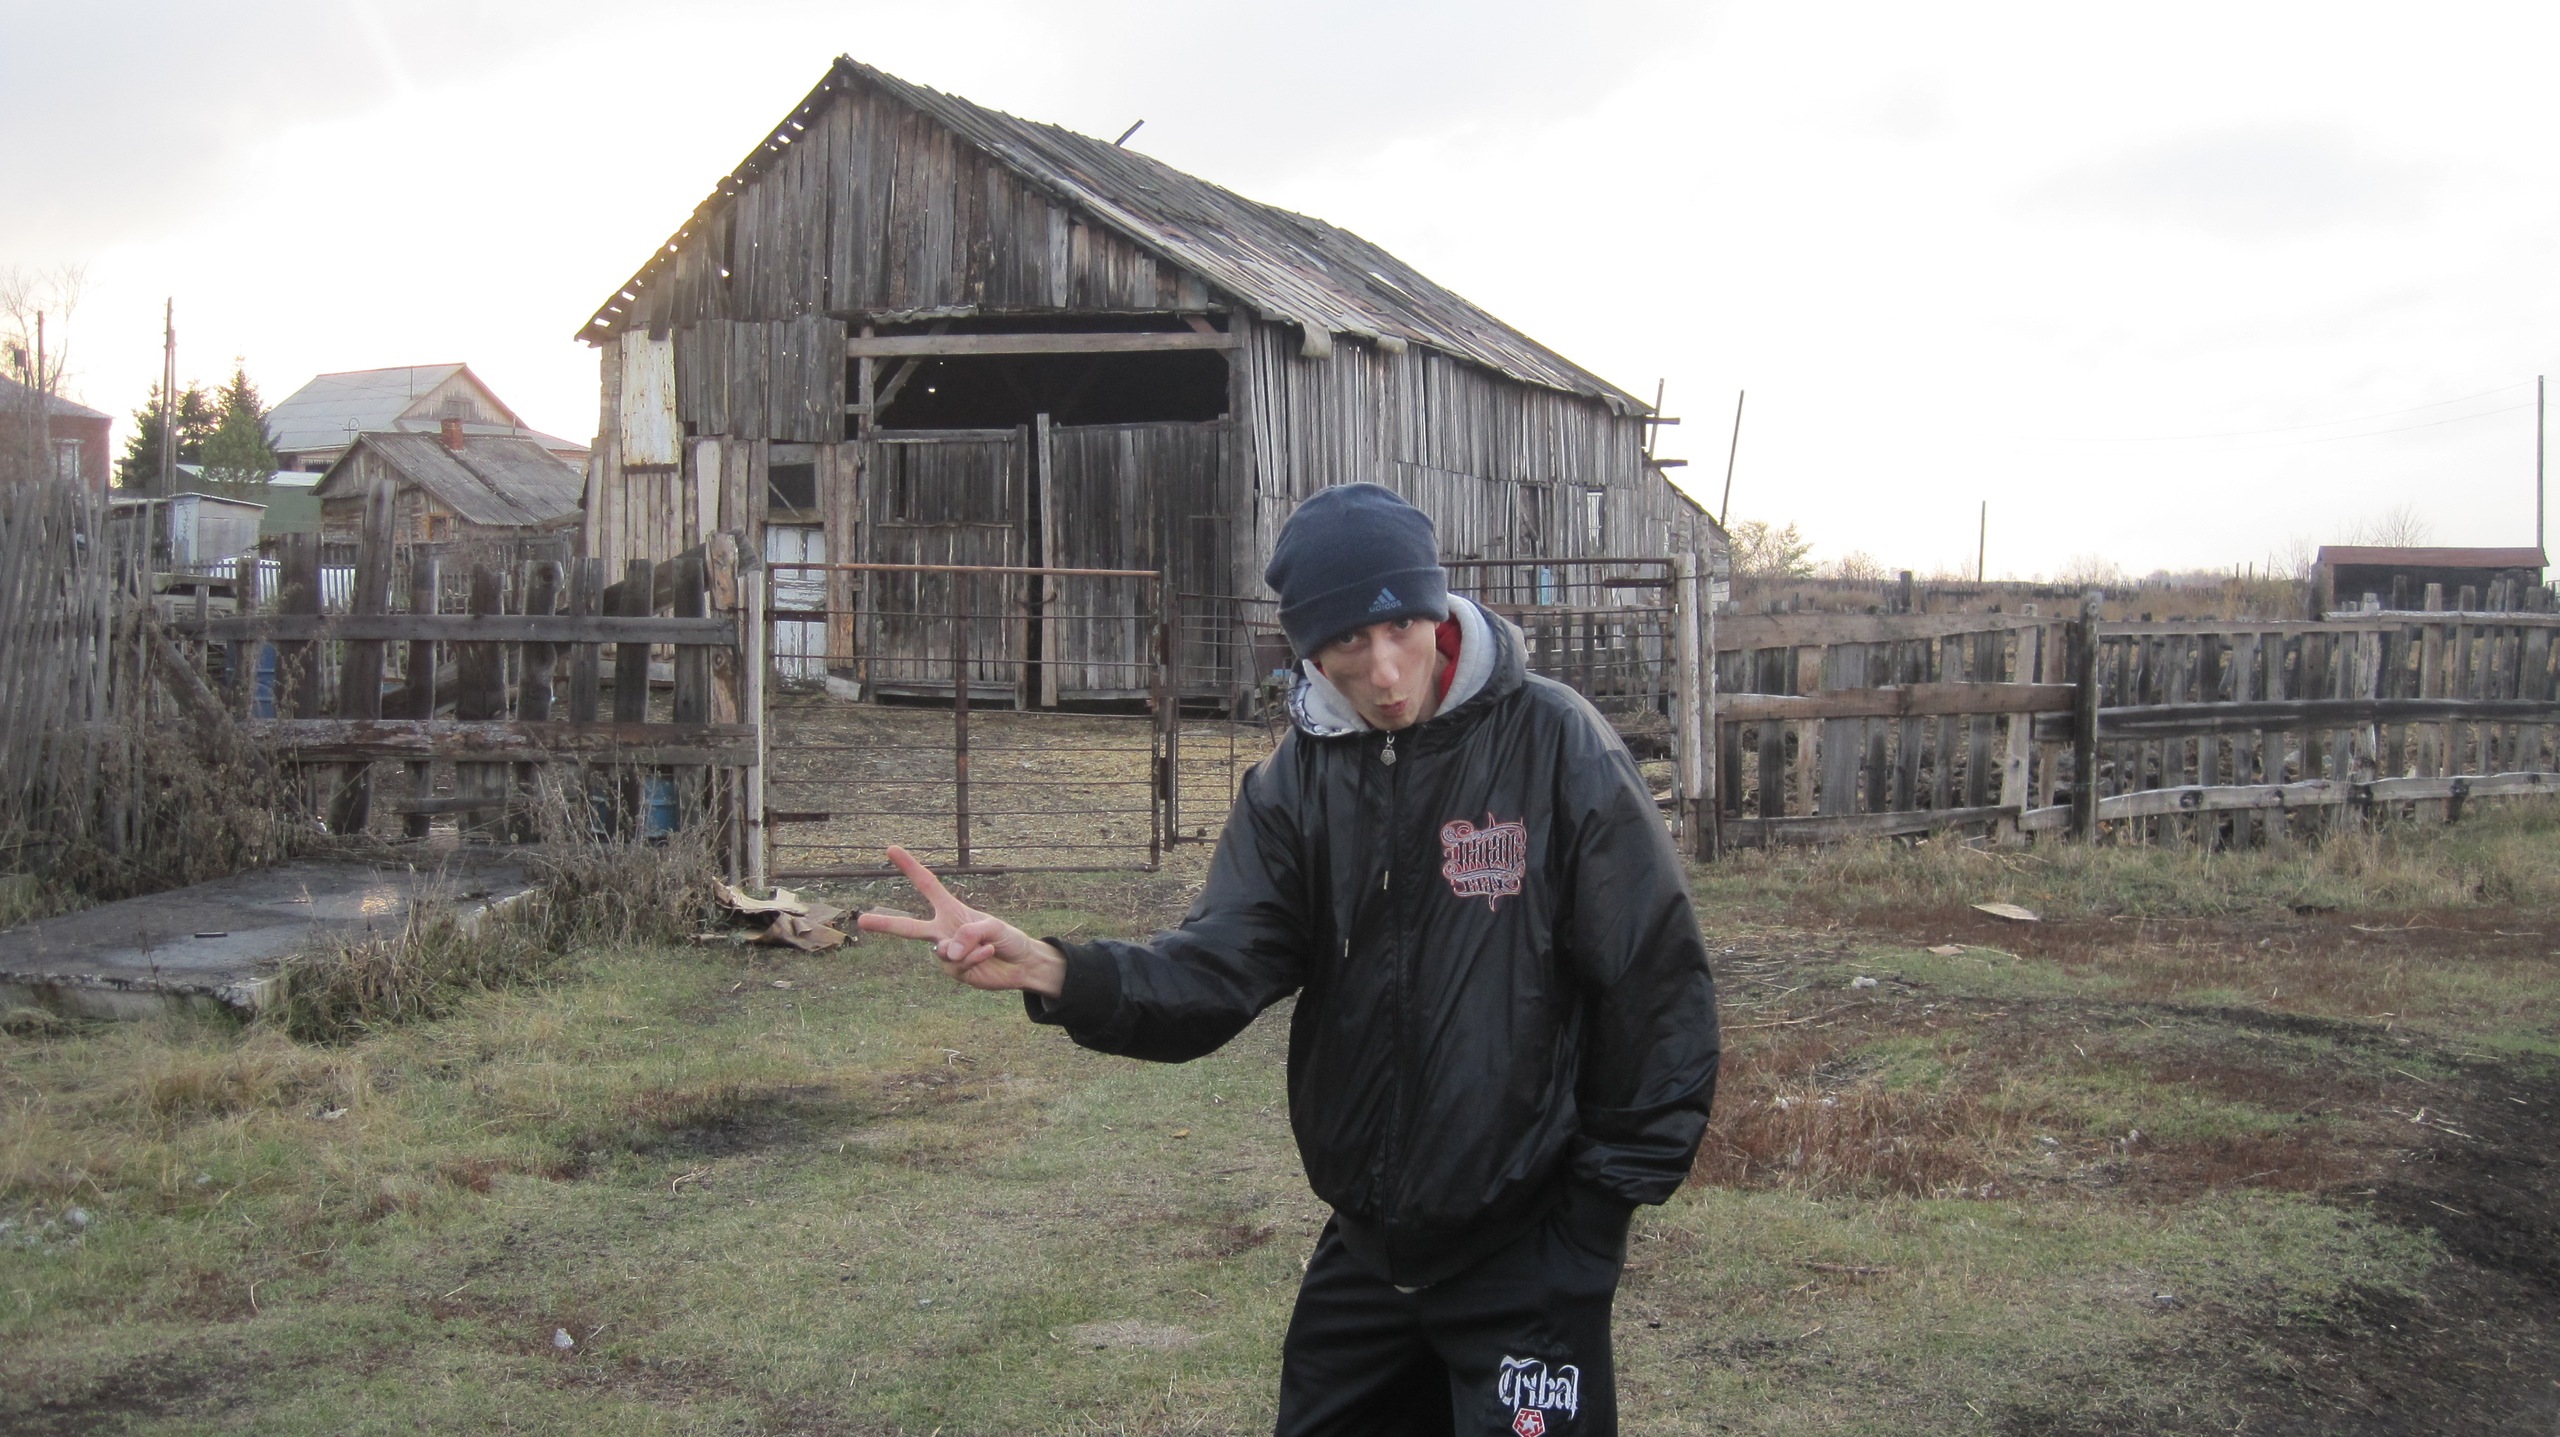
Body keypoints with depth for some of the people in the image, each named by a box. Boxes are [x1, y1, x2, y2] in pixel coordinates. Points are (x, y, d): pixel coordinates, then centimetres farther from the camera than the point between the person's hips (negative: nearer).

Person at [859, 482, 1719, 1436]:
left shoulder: (1559, 749, -14)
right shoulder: (1299, 780, 0)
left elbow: (1659, 989, -10)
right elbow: (1220, 966, -11)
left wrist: (1608, 1195, -7)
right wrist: (1052, 972, -30)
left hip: (1527, 1259, -5)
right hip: (1364, 1243, 5)